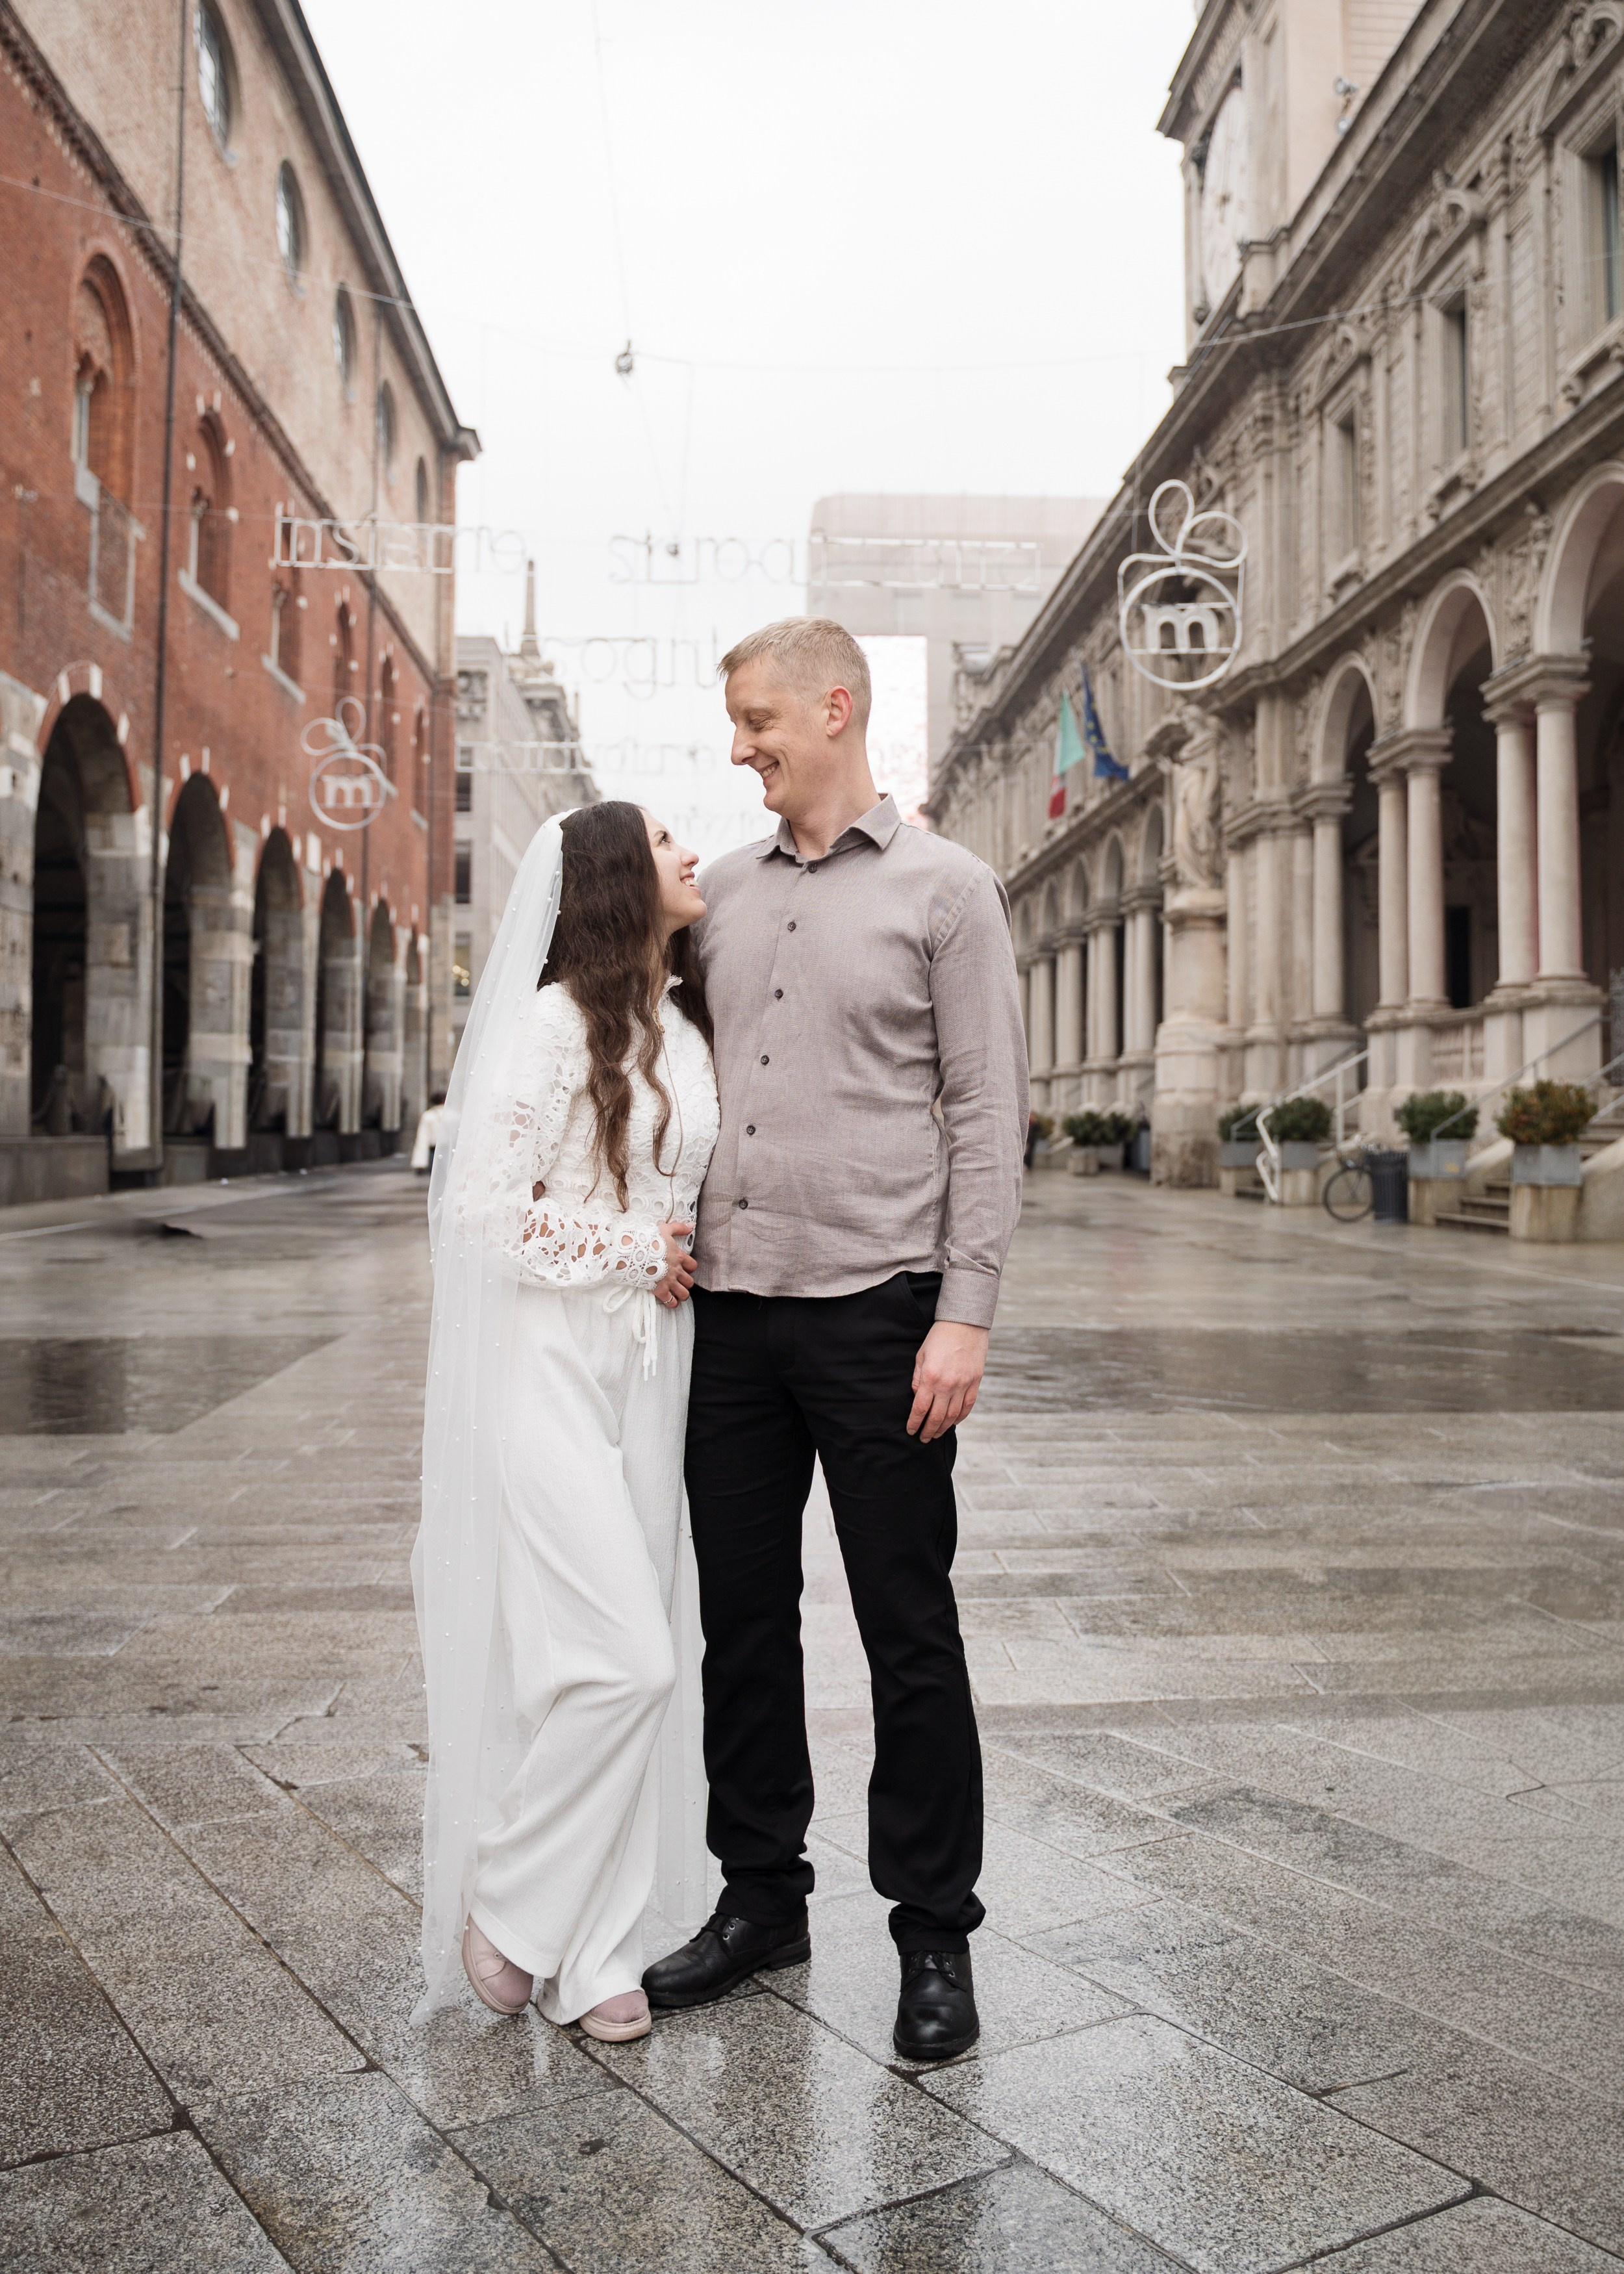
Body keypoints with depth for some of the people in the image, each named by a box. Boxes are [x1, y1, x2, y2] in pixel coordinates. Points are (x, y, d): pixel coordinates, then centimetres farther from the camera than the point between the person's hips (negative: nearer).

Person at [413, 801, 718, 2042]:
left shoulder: (685, 1027, 13)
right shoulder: (555, 1021, -11)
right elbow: (487, 1208, -16)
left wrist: (680, 1263, 5)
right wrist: (637, 1250, -9)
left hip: (651, 1369, 7)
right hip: (551, 1369, -7)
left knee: (633, 1662, 8)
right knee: (620, 1656, -11)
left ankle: (589, 1953, 21)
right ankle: (506, 1910, 12)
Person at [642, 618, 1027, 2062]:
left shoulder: (944, 888, 0)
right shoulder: (723, 892, 14)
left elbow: (988, 1115, -5)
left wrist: (965, 1312, -11)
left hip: (874, 1307, -5)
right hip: (731, 1304, 5)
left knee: (909, 1631, 4)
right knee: (743, 1615, 12)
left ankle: (936, 1931, 19)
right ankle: (762, 1895, 28)